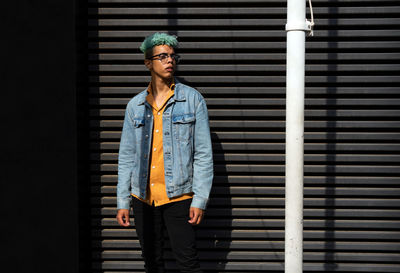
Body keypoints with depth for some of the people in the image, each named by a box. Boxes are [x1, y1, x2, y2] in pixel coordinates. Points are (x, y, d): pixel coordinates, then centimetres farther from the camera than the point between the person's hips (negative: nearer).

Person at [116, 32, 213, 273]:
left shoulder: (192, 99, 1)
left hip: (179, 196, -3)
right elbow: (126, 156, 11)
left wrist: (200, 199, -8)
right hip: (143, 197, 3)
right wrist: (123, 202, 6)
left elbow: (204, 153, -2)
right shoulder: (136, 105, 8)